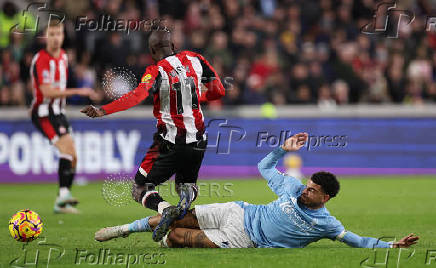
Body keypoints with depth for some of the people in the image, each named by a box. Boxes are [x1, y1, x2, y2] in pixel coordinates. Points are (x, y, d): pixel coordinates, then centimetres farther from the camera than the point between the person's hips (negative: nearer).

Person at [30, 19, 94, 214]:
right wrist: (77, 92, -29)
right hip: (44, 113, -9)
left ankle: (61, 204, 13)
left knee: (72, 157, 6)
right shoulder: (41, 60, -16)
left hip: (58, 112, 9)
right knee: (67, 147, -27)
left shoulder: (63, 56, 12)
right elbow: (47, 92, -24)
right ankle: (63, 194, -32)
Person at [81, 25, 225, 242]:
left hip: (170, 142, -5)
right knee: (186, 182, 28)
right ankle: (187, 194, -11)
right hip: (197, 142, 5)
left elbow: (138, 96, -31)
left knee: (140, 190, 8)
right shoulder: (194, 59, 4)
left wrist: (103, 111, -40)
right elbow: (218, 91, 12)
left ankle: (165, 209, -25)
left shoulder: (156, 72, -12)